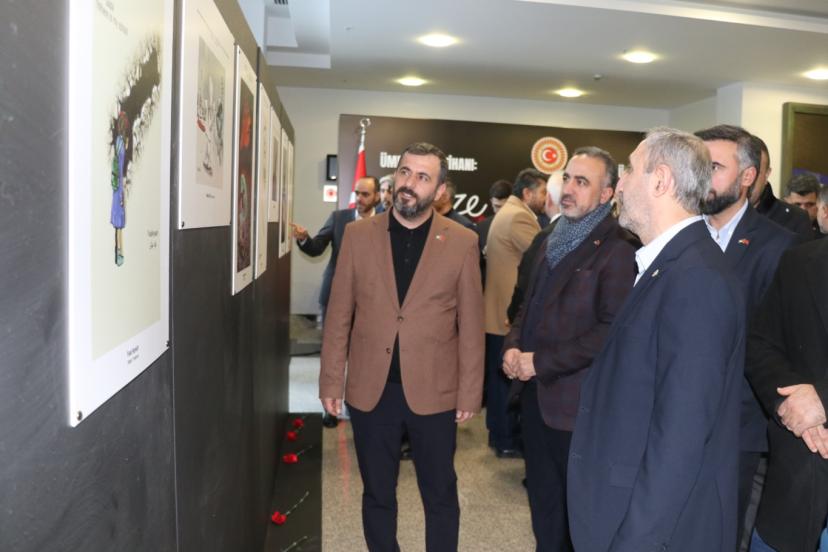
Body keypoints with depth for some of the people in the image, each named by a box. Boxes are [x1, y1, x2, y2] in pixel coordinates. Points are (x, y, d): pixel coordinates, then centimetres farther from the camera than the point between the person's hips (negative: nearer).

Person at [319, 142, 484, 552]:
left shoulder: (462, 242, -5)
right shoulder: (358, 234, 0)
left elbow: (471, 325, -2)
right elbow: (339, 315, 2)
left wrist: (469, 393, -2)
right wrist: (331, 381, 1)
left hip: (433, 392, -1)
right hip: (370, 390, 2)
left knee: (440, 496, 15)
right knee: (377, 495, 18)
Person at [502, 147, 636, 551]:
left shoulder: (617, 249, -15)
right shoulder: (552, 241, 11)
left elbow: (611, 332, -21)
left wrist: (540, 362, -18)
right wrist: (513, 346, -1)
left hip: (575, 402, -7)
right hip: (536, 395, 8)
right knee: (543, 502, 22)